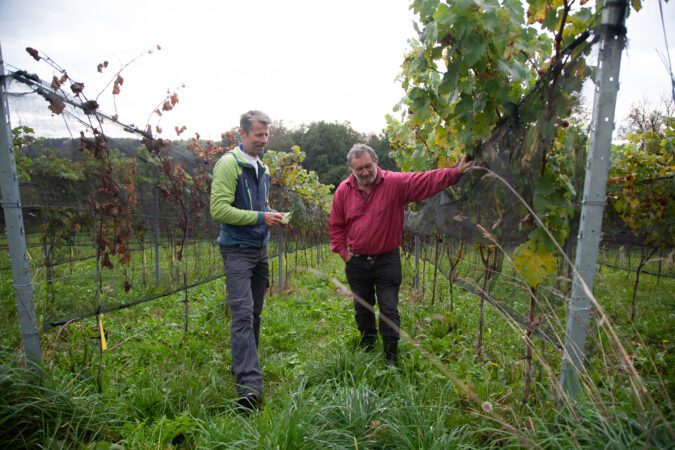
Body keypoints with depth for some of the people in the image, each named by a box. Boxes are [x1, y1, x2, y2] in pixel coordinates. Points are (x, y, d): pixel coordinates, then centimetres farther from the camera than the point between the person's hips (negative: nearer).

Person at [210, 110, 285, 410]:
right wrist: (260, 217, -20)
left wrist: (273, 215, 5)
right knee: (243, 314, -11)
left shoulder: (262, 167, 15)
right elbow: (219, 210, -18)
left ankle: (245, 365, 28)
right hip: (237, 250, -8)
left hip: (260, 249, 8)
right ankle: (248, 384, -8)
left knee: (255, 313, 13)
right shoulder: (229, 164, -10)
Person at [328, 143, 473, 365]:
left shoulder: (396, 183, -9)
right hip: (356, 262, 3)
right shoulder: (343, 191, -1)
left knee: (389, 310, 4)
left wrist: (456, 172, -26)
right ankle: (367, 345, 44)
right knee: (362, 308, 20)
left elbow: (427, 180, -15)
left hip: (387, 261, -3)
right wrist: (343, 252, 1)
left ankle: (390, 356, 22)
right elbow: (335, 226, 7)